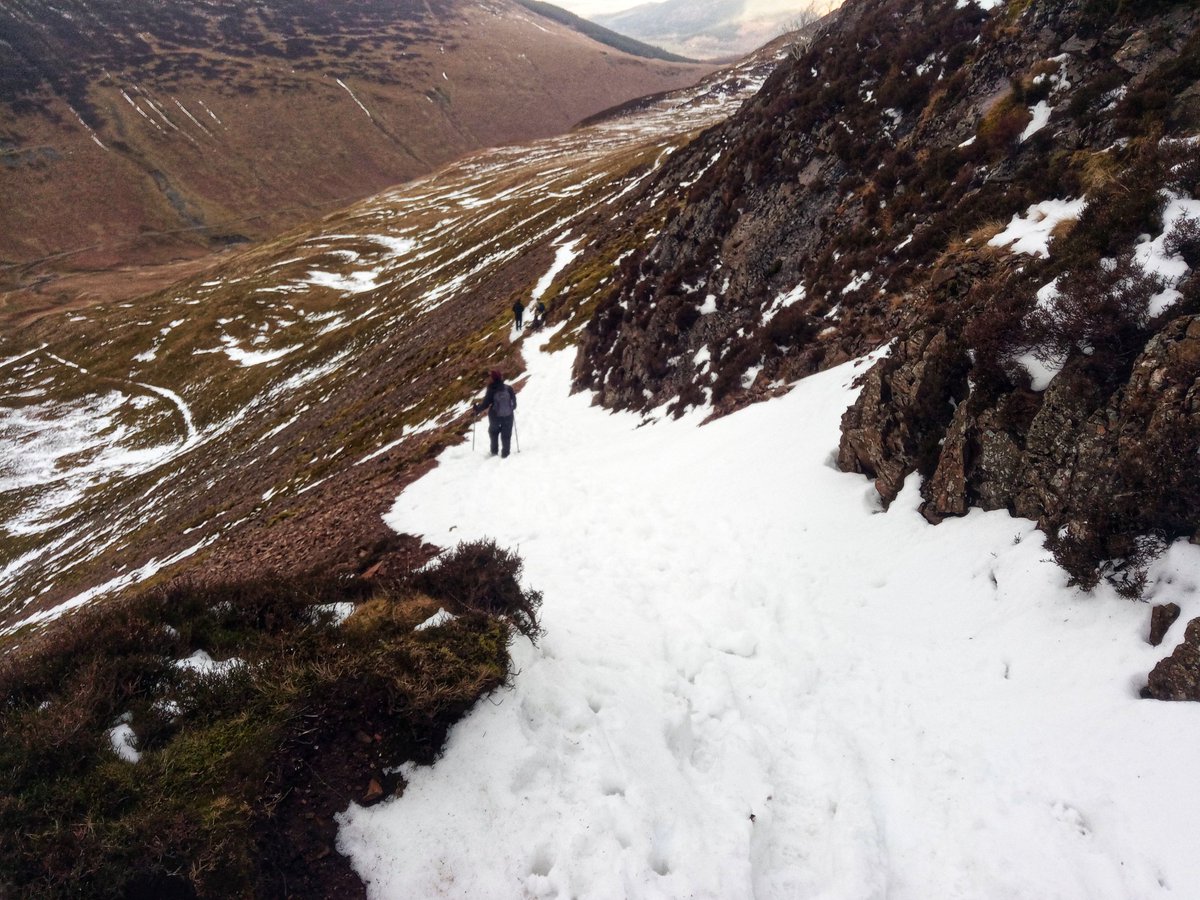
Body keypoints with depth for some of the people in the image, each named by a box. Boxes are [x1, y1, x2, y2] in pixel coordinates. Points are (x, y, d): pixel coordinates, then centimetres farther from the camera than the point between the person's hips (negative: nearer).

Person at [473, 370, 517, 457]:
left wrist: (476, 408, 5)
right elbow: (514, 400, 1)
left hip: (495, 416, 0)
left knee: (493, 432, 24)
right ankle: (505, 452, 10)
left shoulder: (491, 390, -14)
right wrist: (513, 407, 22)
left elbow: (485, 404, -11)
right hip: (508, 416, 1)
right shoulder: (508, 388, -9)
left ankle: (494, 451, 26)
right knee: (506, 434, 12)